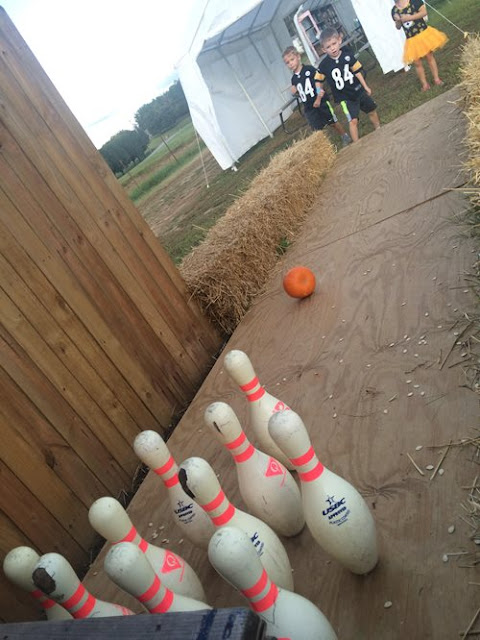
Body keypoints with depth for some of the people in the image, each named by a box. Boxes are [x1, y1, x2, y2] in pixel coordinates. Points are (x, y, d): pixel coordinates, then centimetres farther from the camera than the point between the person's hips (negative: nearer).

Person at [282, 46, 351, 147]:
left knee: (333, 122, 10)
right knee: (317, 130, 4)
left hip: (321, 102, -4)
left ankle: (345, 137, 31)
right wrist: (295, 92, -6)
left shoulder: (309, 69, -10)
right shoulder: (294, 79, 5)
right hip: (309, 108, 4)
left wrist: (319, 98, -20)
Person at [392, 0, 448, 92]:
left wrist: (409, 17, -22)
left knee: (429, 56, 7)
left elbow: (424, 12, -14)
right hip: (411, 40, 2)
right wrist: (398, 21, -14)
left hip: (423, 33, -2)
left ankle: (436, 79, 18)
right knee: (417, 63, 4)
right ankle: (424, 84, 16)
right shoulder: (394, 10, 0)